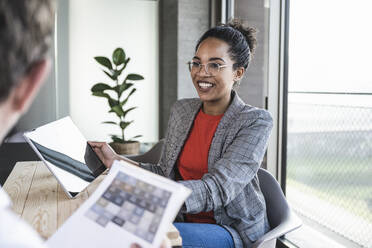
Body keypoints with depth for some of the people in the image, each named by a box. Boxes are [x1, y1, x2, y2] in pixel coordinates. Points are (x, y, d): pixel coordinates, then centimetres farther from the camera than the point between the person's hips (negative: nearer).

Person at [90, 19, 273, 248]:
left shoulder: (256, 122, -13)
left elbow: (216, 190, -25)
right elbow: (166, 174, 11)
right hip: (187, 222, 5)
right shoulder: (181, 110, 6)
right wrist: (116, 161, -4)